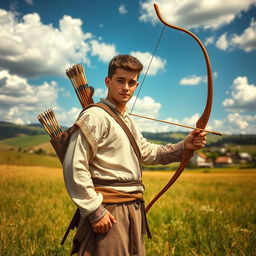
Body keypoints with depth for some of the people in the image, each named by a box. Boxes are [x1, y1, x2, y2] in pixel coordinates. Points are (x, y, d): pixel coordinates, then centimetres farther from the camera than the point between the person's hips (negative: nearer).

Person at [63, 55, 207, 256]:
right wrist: (94, 210, -19)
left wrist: (183, 147, 10)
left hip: (134, 209, 9)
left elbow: (147, 152, 24)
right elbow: (75, 166, -20)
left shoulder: (128, 120, 17)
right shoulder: (95, 116, -13)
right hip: (109, 211, -9)